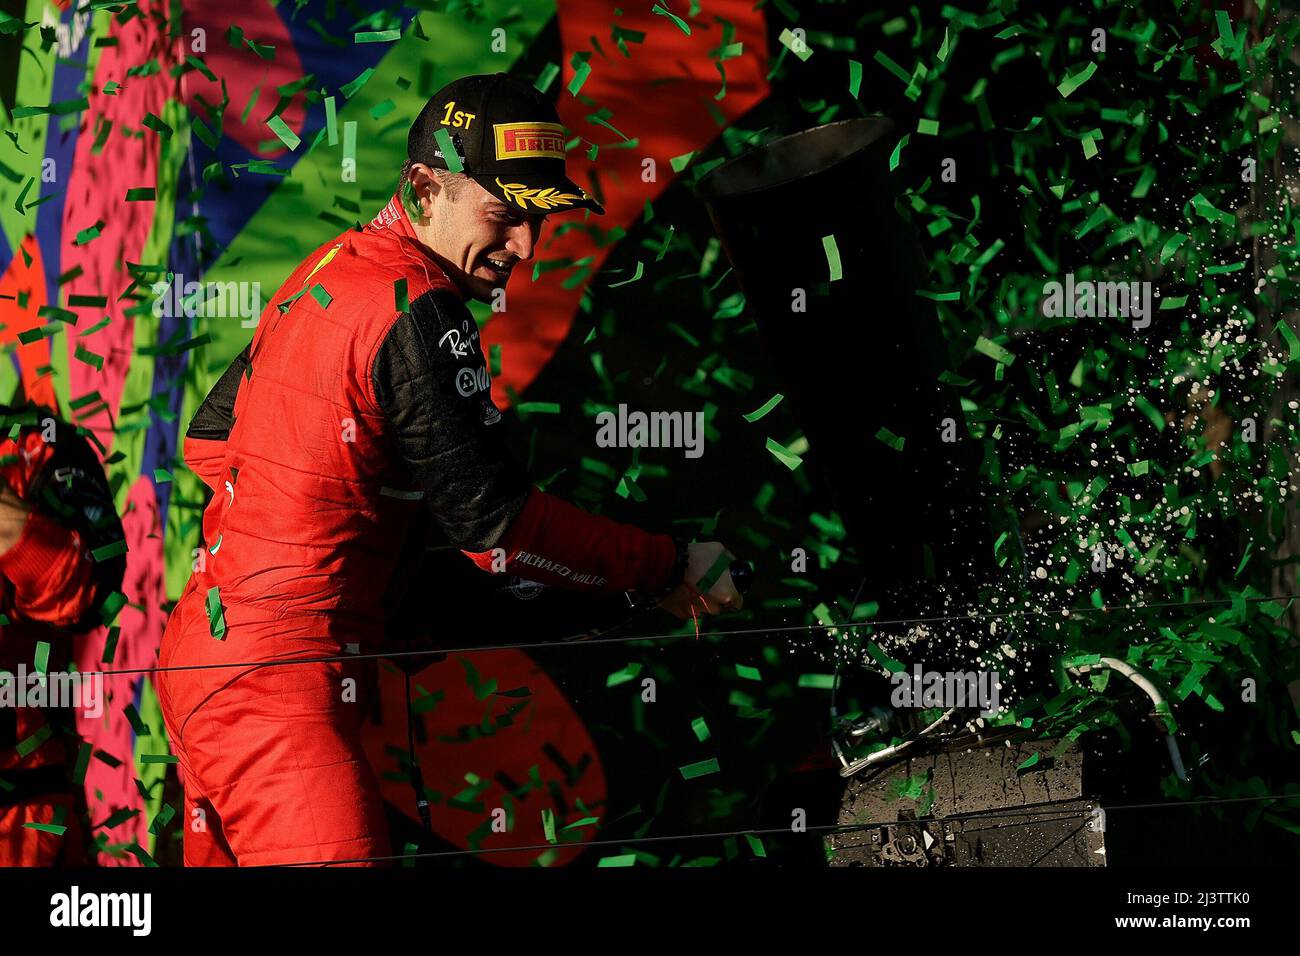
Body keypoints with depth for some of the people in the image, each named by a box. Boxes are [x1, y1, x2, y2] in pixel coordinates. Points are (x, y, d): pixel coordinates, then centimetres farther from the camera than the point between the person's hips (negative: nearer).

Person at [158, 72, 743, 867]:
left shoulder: (326, 271, 12)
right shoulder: (418, 313, -16)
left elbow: (209, 437, 21)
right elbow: (497, 524, -17)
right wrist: (670, 569, -8)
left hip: (206, 652, 10)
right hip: (276, 680, -10)